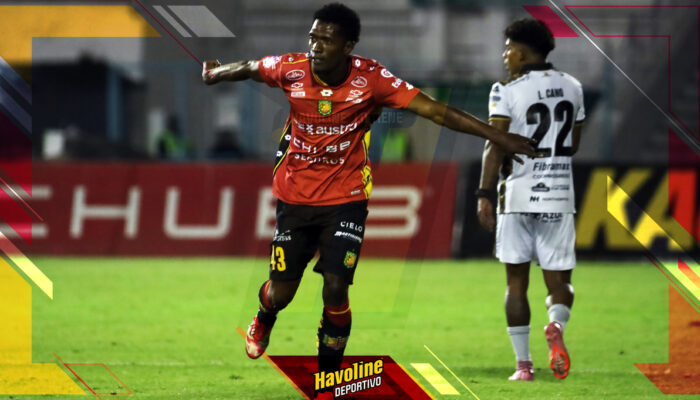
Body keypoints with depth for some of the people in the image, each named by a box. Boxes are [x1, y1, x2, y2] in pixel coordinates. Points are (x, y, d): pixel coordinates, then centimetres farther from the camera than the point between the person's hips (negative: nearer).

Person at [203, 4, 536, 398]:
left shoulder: (371, 79, -19)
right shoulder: (291, 70, -15)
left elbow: (435, 110, -18)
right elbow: (248, 68, 7)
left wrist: (498, 136, -20)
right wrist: (215, 73, 28)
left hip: (346, 200, -2)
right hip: (295, 198, 2)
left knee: (335, 289, -12)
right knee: (281, 293, 6)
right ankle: (264, 320, 47)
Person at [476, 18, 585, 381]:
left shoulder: (508, 91, -8)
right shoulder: (572, 88, 7)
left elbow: (495, 147, -13)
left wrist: (485, 195, -11)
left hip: (518, 194, -3)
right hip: (559, 194, 3)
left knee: (516, 281, 8)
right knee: (559, 280, 8)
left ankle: (523, 364, 4)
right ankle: (556, 325, -24)